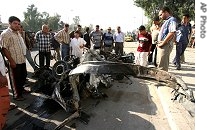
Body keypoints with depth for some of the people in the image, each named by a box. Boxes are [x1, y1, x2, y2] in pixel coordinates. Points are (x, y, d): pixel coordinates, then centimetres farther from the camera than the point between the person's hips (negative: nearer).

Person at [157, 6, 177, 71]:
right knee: (159, 64, 16)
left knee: (162, 67, -9)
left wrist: (162, 43, -18)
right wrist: (159, 43, 11)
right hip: (161, 46, 10)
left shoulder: (172, 20, -6)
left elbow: (171, 33, -21)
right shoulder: (166, 21, 23)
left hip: (165, 46, -10)